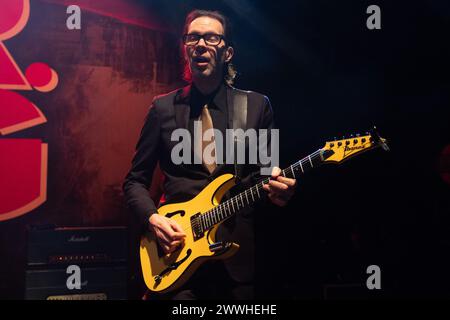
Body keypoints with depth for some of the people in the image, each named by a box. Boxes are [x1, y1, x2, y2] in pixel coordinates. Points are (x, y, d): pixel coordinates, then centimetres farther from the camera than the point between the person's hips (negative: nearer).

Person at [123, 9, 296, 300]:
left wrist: (278, 190, -15)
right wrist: (152, 218, -10)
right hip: (177, 249, 0)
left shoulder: (257, 105, 5)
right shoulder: (163, 108, 5)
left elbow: (267, 171, 9)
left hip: (239, 255, 1)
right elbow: (135, 181, 9)